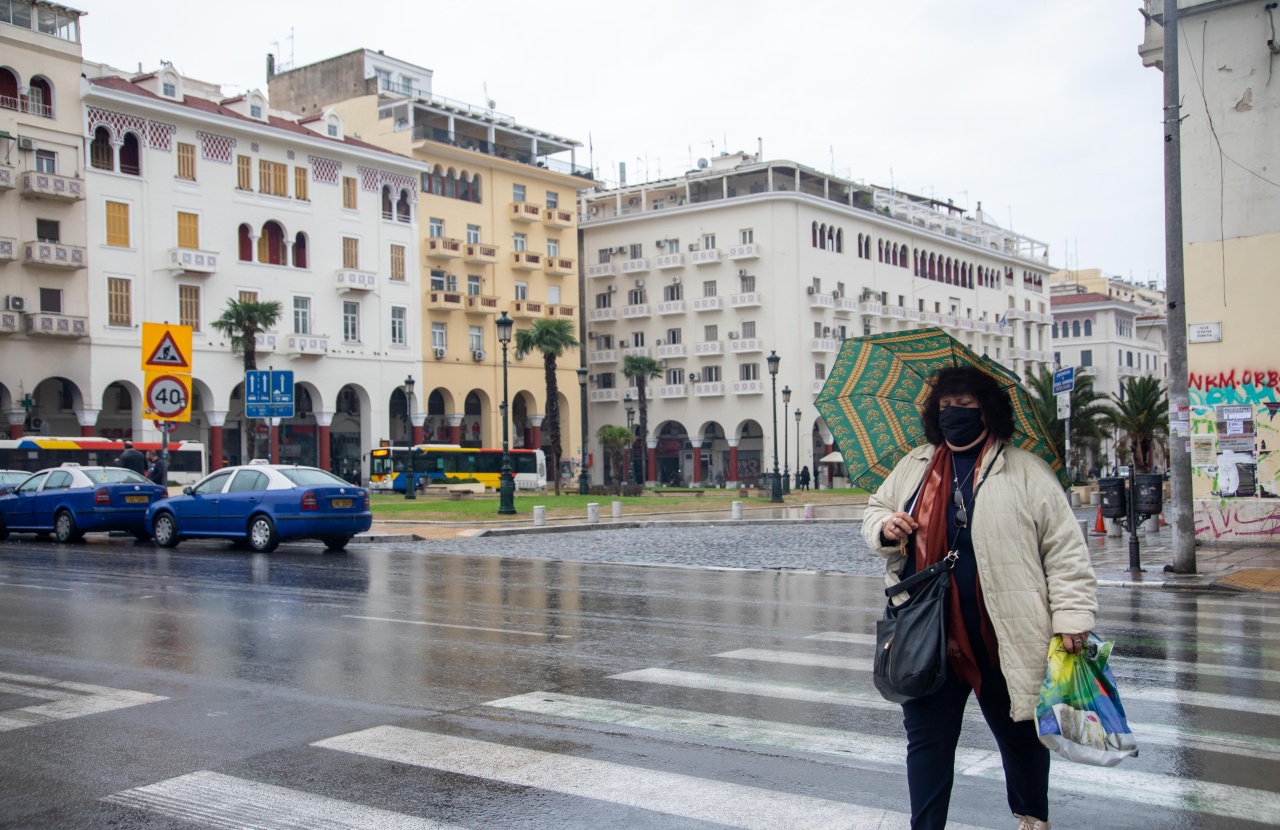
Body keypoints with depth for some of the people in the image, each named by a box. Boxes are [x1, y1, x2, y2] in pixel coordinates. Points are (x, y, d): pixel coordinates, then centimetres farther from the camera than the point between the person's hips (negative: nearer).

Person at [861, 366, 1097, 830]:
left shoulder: (1025, 472, -4)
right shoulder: (913, 467, 9)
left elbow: (1065, 551, -5)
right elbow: (875, 509, 21)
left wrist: (1072, 618, -12)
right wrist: (883, 528, -4)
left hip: (1004, 638, -2)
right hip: (929, 638, 2)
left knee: (1020, 735, 16)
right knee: (927, 739, 9)